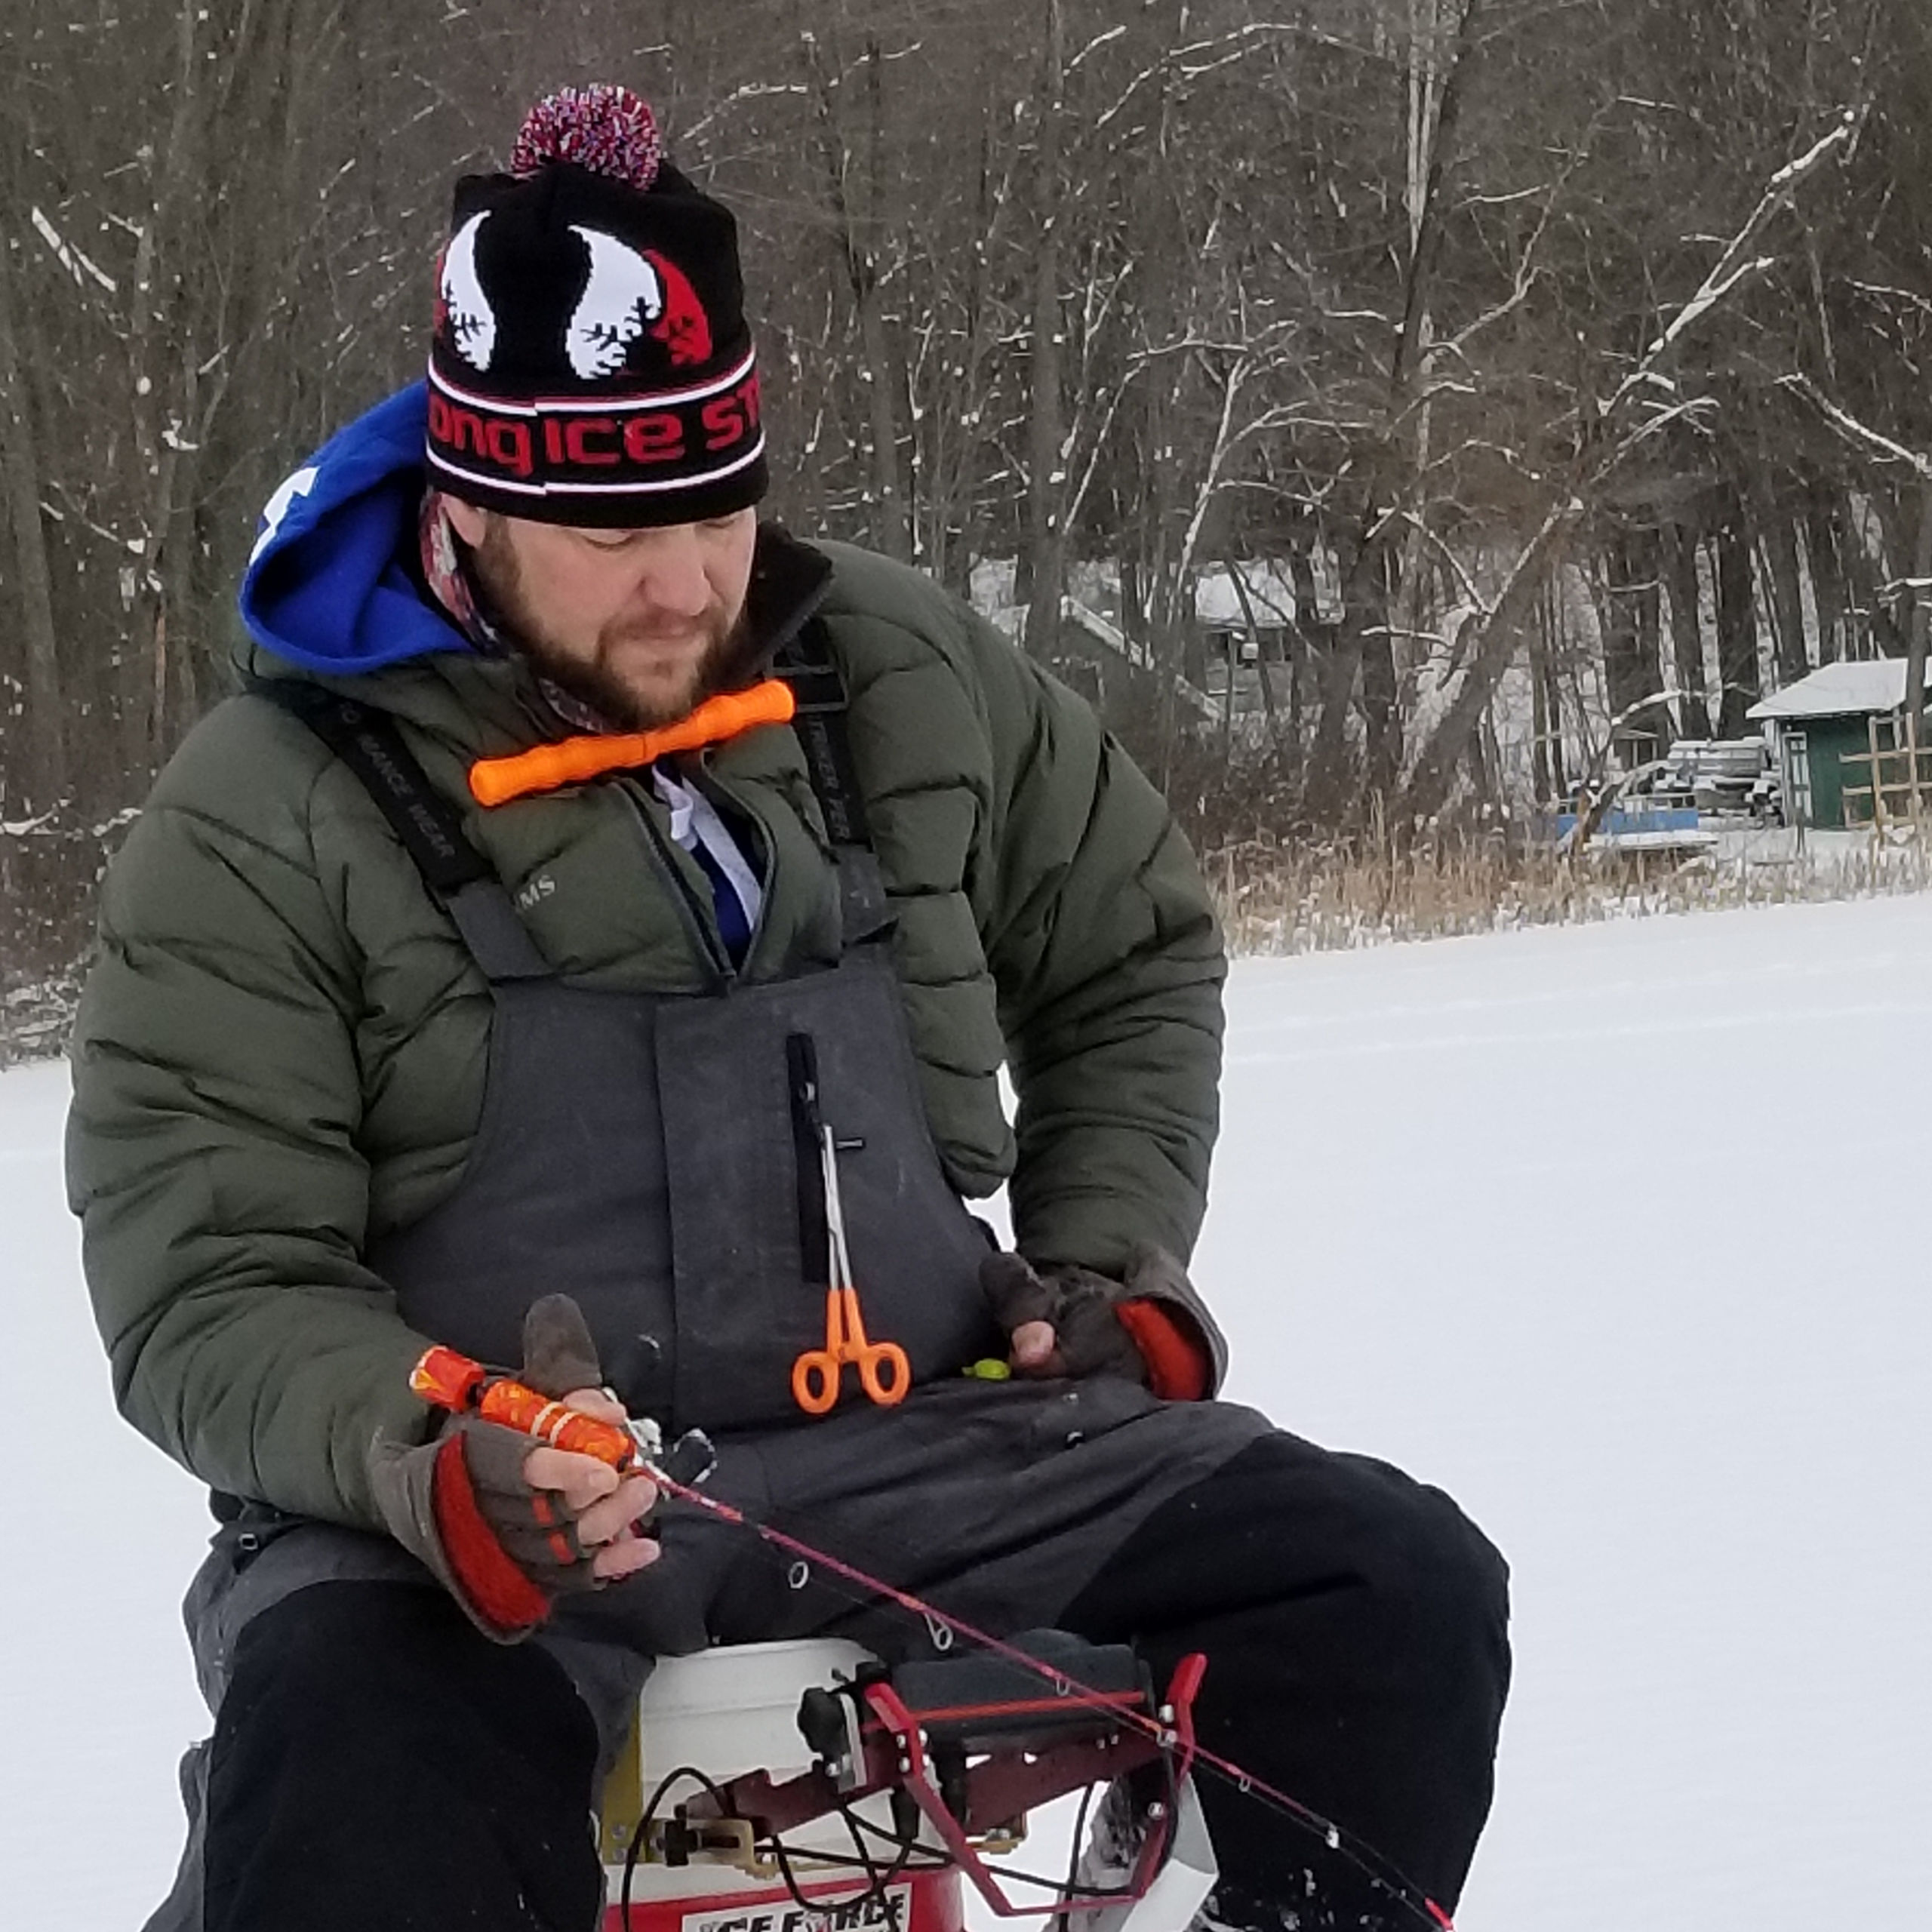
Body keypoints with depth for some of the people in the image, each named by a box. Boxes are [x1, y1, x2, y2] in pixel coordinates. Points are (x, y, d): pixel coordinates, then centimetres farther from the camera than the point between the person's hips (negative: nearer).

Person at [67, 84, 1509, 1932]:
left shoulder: (902, 676, 8)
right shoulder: (270, 811, -4)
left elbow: (1129, 953, 25)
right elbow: (210, 1282, -6)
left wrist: (1107, 1261, 9)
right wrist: (423, 1460, -26)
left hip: (916, 1448, 4)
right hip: (469, 1506, -4)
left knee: (1395, 1587, -15)